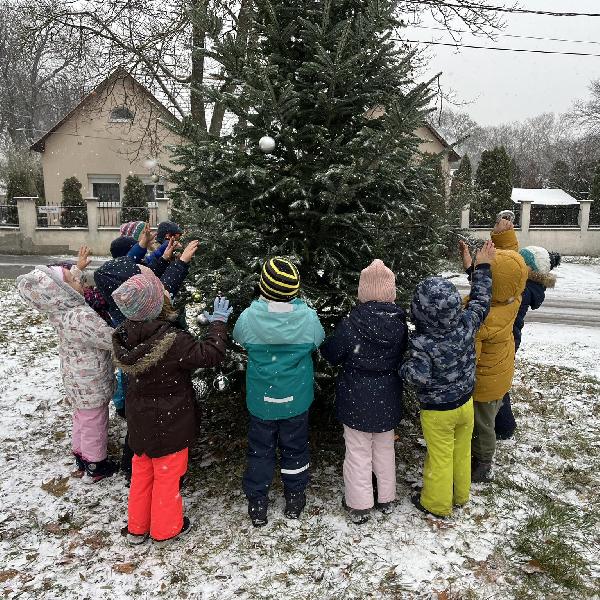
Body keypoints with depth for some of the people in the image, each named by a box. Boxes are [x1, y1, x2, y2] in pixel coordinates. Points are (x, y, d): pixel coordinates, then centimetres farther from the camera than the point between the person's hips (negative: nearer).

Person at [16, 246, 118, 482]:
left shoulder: (57, 309, -9)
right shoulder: (82, 318, -36)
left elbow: (64, 289, 15)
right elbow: (114, 340, -29)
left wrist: (78, 267, 19)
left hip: (75, 380, 8)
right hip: (92, 385, -8)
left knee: (81, 419, 28)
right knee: (94, 425, 14)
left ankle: (81, 458, 48)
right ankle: (95, 467, 36)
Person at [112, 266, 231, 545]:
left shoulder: (124, 336, -12)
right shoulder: (171, 341, -32)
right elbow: (210, 354, -25)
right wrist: (218, 322, -11)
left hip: (139, 420, 6)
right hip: (169, 422, -6)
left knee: (141, 470, 24)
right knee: (167, 473, 15)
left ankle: (137, 527, 40)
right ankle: (166, 528, 35)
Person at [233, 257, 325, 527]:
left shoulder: (249, 317, -20)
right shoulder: (308, 317, -18)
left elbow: (238, 338, 3)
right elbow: (317, 342, 2)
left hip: (261, 400, 0)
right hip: (296, 399, 1)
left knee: (260, 450, 17)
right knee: (295, 449, 19)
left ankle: (257, 506, 29)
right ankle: (294, 500, 35)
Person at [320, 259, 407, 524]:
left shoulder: (351, 324, -23)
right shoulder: (400, 323, -11)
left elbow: (331, 354, -10)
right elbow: (403, 354, 2)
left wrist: (325, 343, 10)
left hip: (356, 399, -4)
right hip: (388, 398, 4)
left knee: (359, 452, 12)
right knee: (385, 448, 22)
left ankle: (359, 505, 24)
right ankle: (386, 499, 37)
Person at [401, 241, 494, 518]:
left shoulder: (421, 343, -31)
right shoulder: (467, 324, -16)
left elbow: (418, 377, -35)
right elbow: (480, 301, -1)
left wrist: (404, 367, -14)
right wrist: (483, 268, 9)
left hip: (437, 411, -5)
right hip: (466, 402, 6)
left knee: (441, 457, 13)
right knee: (462, 452, 24)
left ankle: (437, 503, 33)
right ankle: (460, 495, 45)